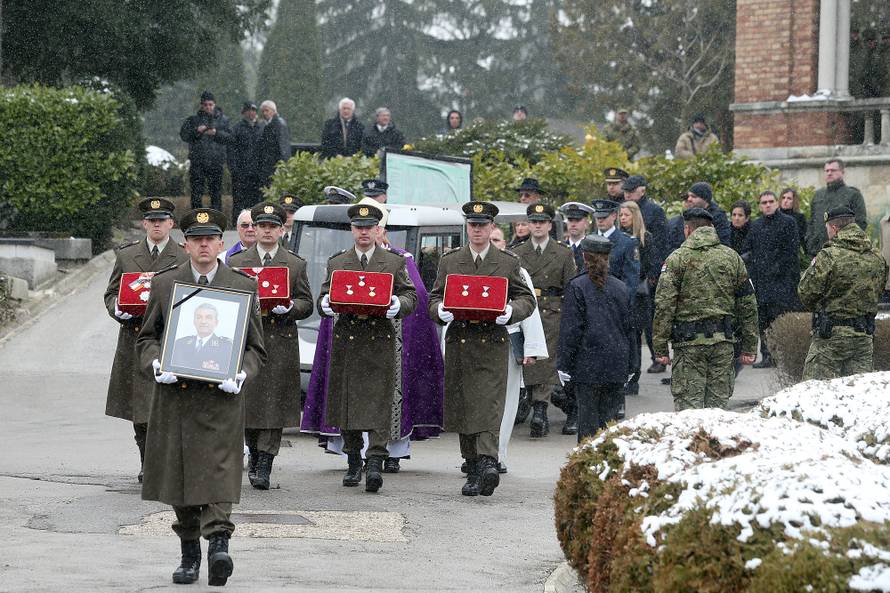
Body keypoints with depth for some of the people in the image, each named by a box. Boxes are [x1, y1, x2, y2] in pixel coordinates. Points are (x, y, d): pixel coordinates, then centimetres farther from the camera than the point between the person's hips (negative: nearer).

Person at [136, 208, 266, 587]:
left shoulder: (243, 287, 7)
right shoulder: (164, 284, 9)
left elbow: (256, 348, 11)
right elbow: (146, 337, 15)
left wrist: (242, 373, -9)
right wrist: (156, 364, -6)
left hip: (221, 398, -2)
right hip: (175, 395, 2)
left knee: (219, 471, -15)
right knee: (179, 472, 6)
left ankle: (219, 544, -23)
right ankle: (189, 555, 16)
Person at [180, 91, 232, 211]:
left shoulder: (223, 120, 8)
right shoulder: (194, 120, 8)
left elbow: (230, 137, -1)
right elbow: (183, 135, 0)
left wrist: (216, 133, -15)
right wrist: (196, 131, -15)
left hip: (216, 161, 0)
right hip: (197, 162, 0)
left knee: (216, 192, 3)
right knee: (196, 192, -2)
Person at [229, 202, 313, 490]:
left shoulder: (296, 264, 9)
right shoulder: (237, 262, 11)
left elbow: (306, 303, 9)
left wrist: (288, 309, -12)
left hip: (281, 342, -1)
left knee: (274, 403, -6)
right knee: (247, 400, 2)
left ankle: (264, 466, -4)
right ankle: (254, 452, 24)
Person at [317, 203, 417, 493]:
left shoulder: (394, 262, 8)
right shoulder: (336, 263, 12)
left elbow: (411, 297, 7)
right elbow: (323, 300, 12)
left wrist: (398, 304, -15)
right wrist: (326, 304, -13)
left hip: (380, 341, -2)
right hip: (346, 340, 2)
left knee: (378, 402, -10)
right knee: (346, 400, 4)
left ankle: (376, 463, -16)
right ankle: (353, 464, 17)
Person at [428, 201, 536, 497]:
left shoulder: (508, 263, 8)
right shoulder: (449, 261, 12)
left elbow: (527, 298, 8)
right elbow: (434, 298, 12)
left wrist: (511, 311, -13)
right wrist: (440, 311, -12)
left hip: (492, 343, -2)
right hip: (458, 342, 3)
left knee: (489, 407, -15)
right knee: (462, 408, 5)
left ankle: (488, 462, -26)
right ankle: (474, 471, 13)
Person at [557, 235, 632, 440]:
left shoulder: (577, 287, -7)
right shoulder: (621, 288, 7)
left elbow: (571, 329, -8)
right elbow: (629, 327, 13)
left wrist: (564, 363, -3)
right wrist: (630, 365, 21)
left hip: (588, 362, -4)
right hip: (616, 365, 4)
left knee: (588, 414, -1)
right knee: (608, 411, 8)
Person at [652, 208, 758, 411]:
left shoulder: (677, 259, -1)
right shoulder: (732, 257, 11)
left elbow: (664, 305, -7)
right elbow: (748, 305, 11)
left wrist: (660, 347, -4)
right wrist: (749, 347, 15)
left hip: (689, 342, -3)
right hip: (723, 341, 3)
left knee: (687, 404, -2)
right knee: (718, 403, 8)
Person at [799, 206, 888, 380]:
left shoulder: (828, 257, -15)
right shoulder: (877, 259, 5)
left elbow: (806, 292, -10)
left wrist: (812, 267, 7)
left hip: (831, 334, -6)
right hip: (865, 335, 6)